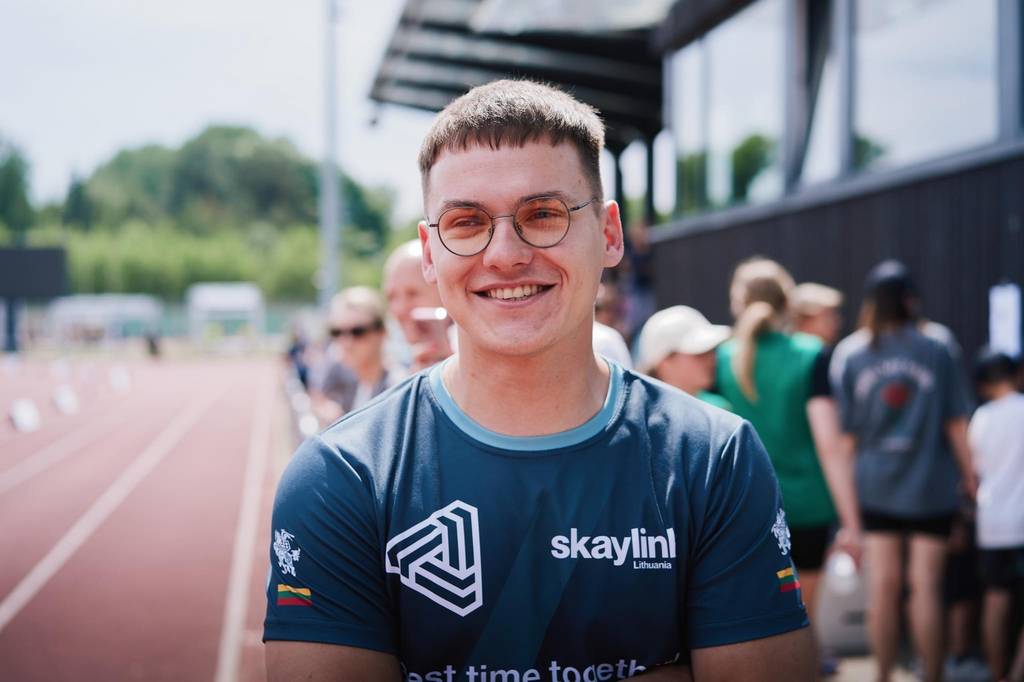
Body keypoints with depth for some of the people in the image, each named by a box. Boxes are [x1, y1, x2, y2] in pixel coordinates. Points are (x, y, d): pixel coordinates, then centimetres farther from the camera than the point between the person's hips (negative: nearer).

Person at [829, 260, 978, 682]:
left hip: (874, 486, 2)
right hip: (930, 485, -2)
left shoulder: (849, 352, 0)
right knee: (926, 585, 2)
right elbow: (956, 423, -4)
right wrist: (970, 477, 6)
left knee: (883, 584, 9)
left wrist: (848, 485, 10)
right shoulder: (938, 343, -5)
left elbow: (845, 433, 1)